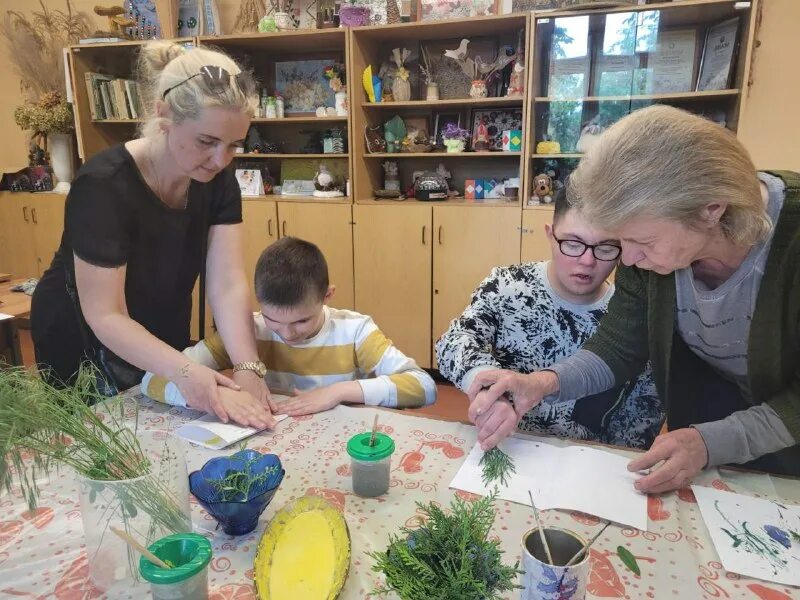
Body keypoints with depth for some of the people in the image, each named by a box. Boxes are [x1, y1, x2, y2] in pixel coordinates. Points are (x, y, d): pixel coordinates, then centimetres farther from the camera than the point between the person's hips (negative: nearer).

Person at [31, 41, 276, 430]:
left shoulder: (218, 182, -16)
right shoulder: (103, 186, -32)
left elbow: (228, 284, -22)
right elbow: (105, 316, -30)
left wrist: (247, 369, -35)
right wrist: (183, 371, -43)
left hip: (162, 341, 5)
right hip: (86, 347, -5)